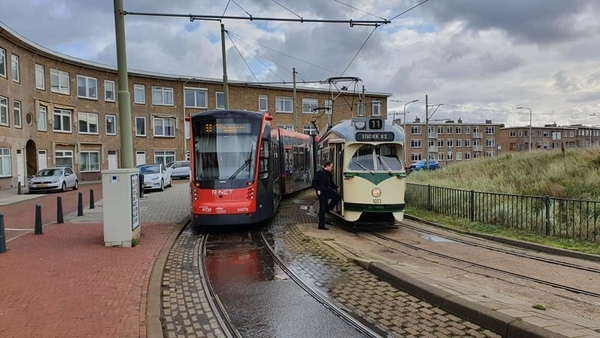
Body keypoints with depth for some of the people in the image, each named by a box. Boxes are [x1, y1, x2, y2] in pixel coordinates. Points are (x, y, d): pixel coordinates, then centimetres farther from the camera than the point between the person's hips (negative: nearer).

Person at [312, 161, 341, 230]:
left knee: (337, 196, -14)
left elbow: (331, 183, 23)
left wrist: (337, 188, 8)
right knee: (322, 209, -3)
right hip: (322, 193, -8)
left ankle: (328, 209, 4)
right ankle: (321, 225, 6)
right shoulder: (320, 173, -12)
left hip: (328, 191, 8)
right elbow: (314, 182, -14)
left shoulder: (329, 174, 14)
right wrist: (318, 190, -22)